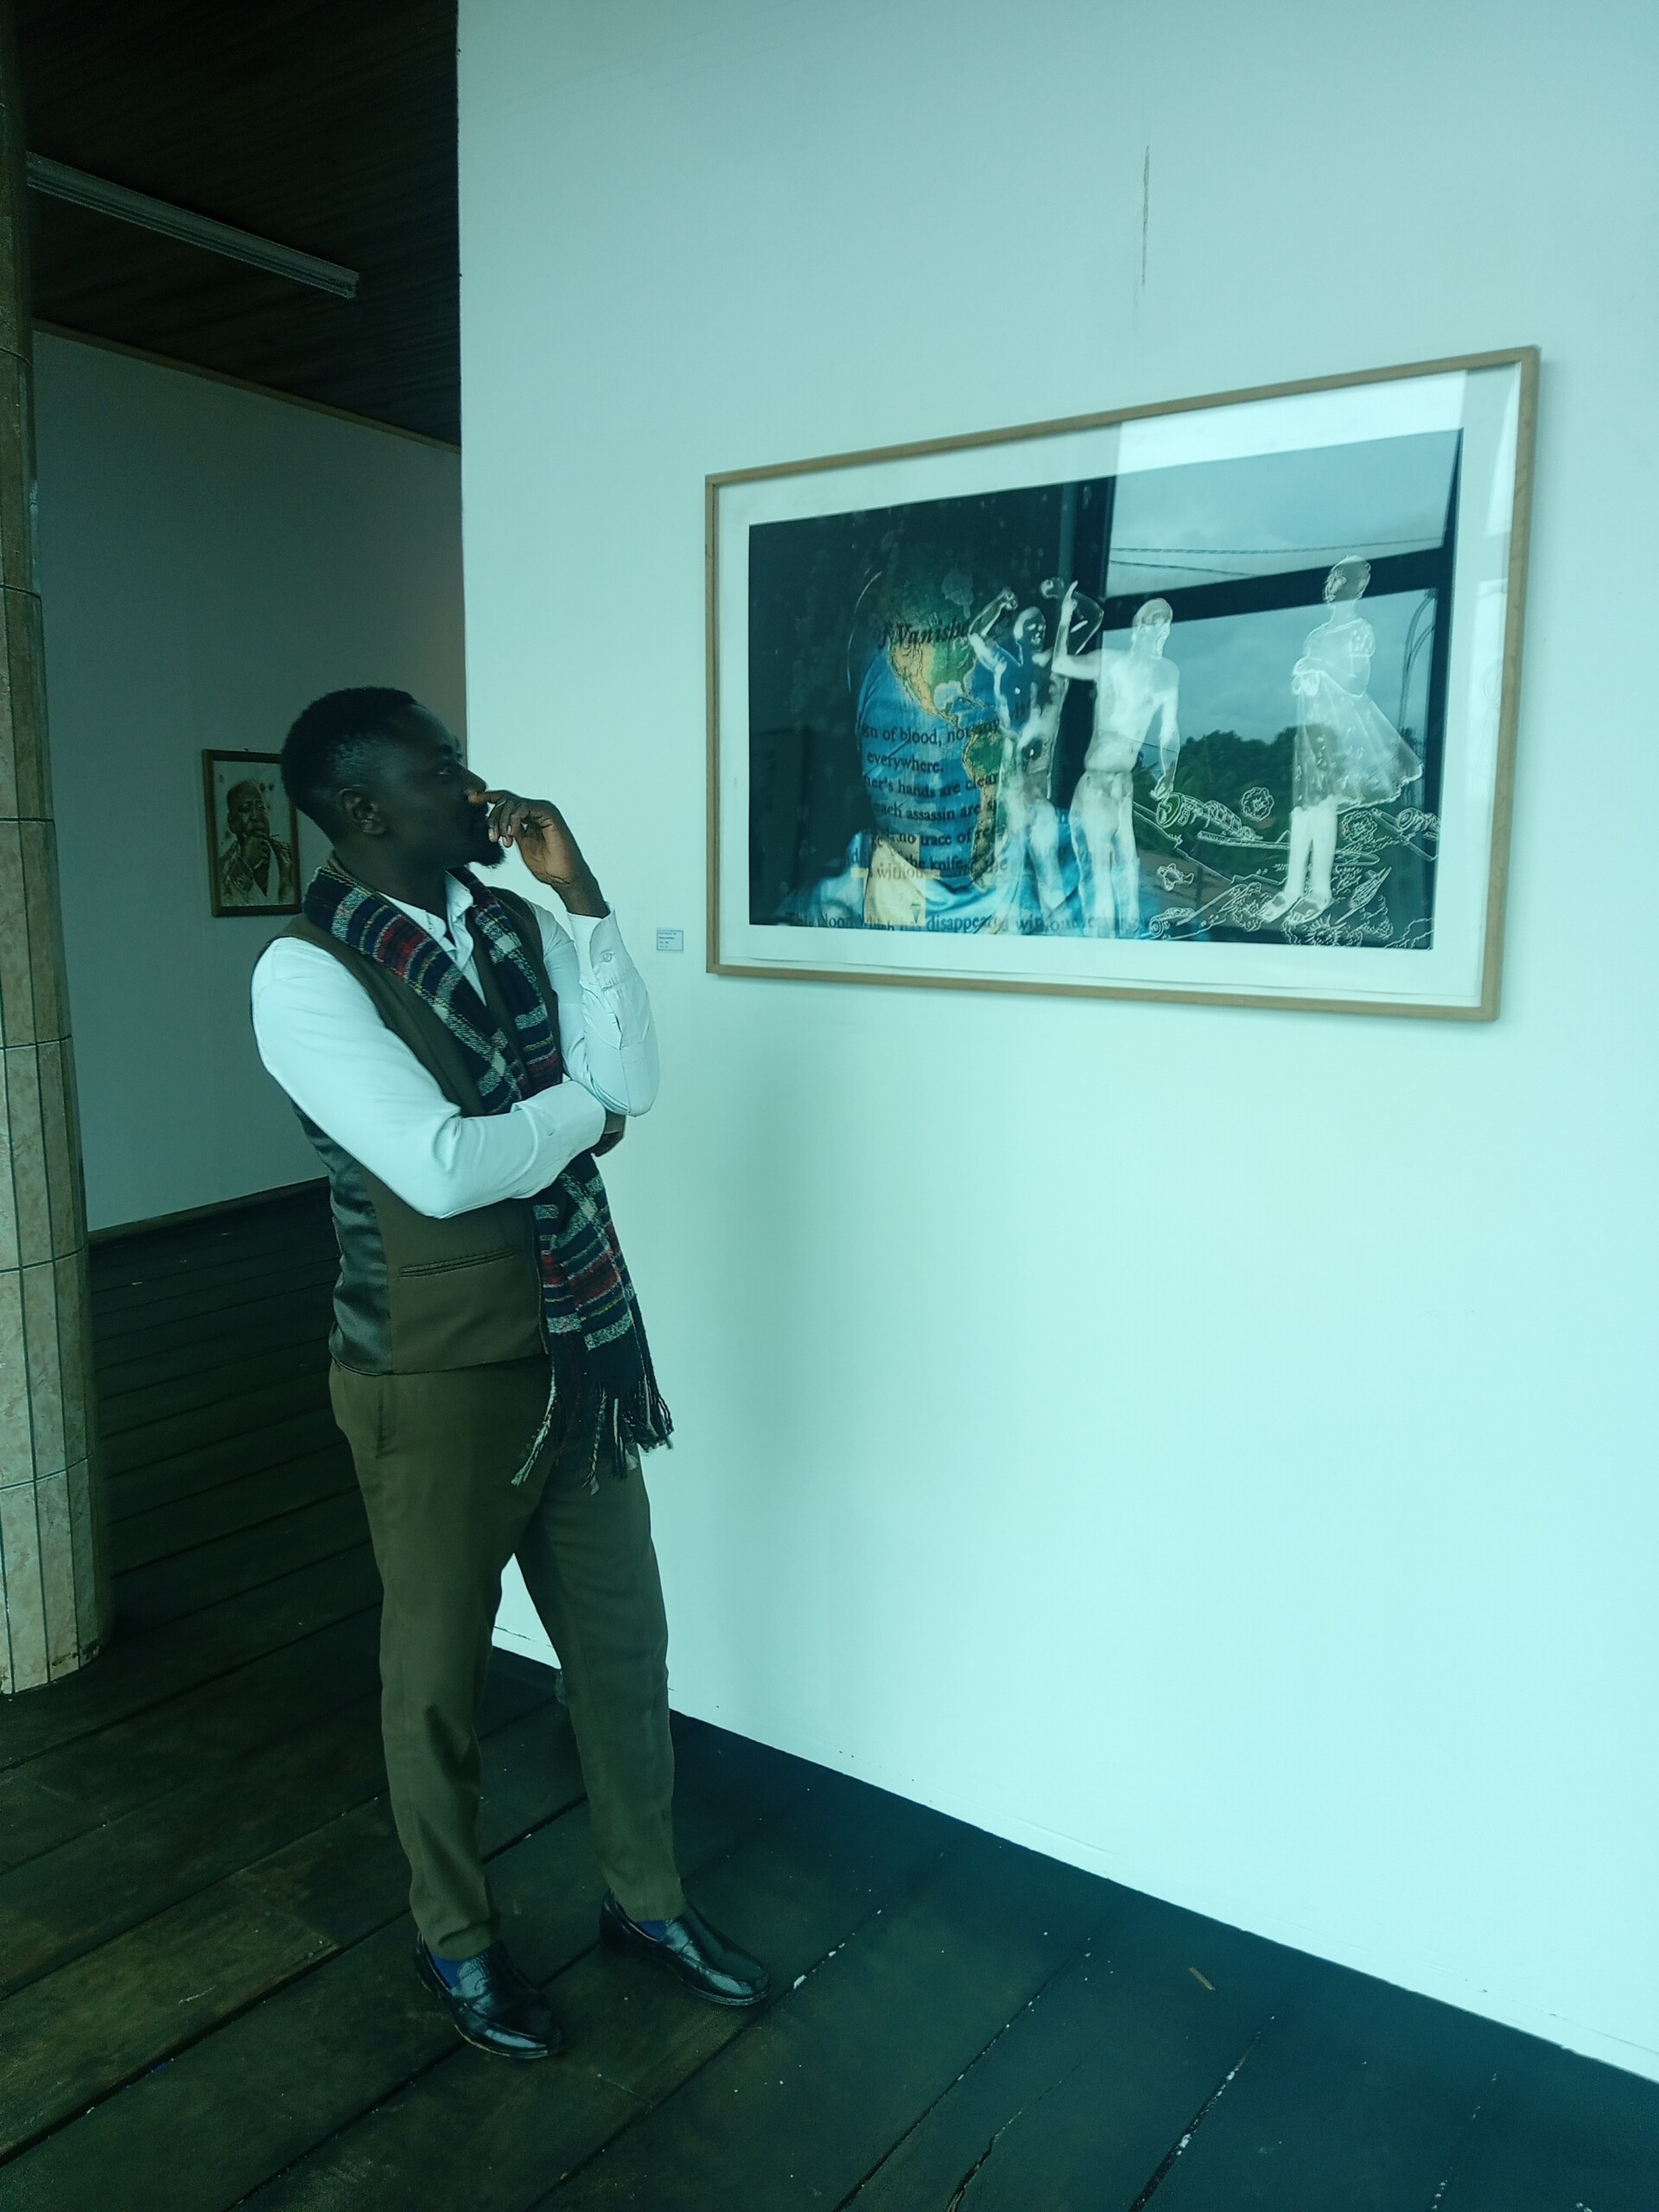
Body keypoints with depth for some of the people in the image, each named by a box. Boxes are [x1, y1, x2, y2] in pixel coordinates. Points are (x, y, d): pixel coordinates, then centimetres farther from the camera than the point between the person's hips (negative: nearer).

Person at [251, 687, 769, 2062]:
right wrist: (580, 1103, -10)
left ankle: (646, 1899, 41)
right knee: (440, 1671, 15)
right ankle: (457, 1940, 39)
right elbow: (440, 1169, -25)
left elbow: (633, 1080, -8)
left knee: (623, 1640, 18)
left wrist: (582, 892, -13)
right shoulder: (305, 973, -16)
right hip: (436, 1378, -6)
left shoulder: (517, 925, 4)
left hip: (584, 1347, 6)